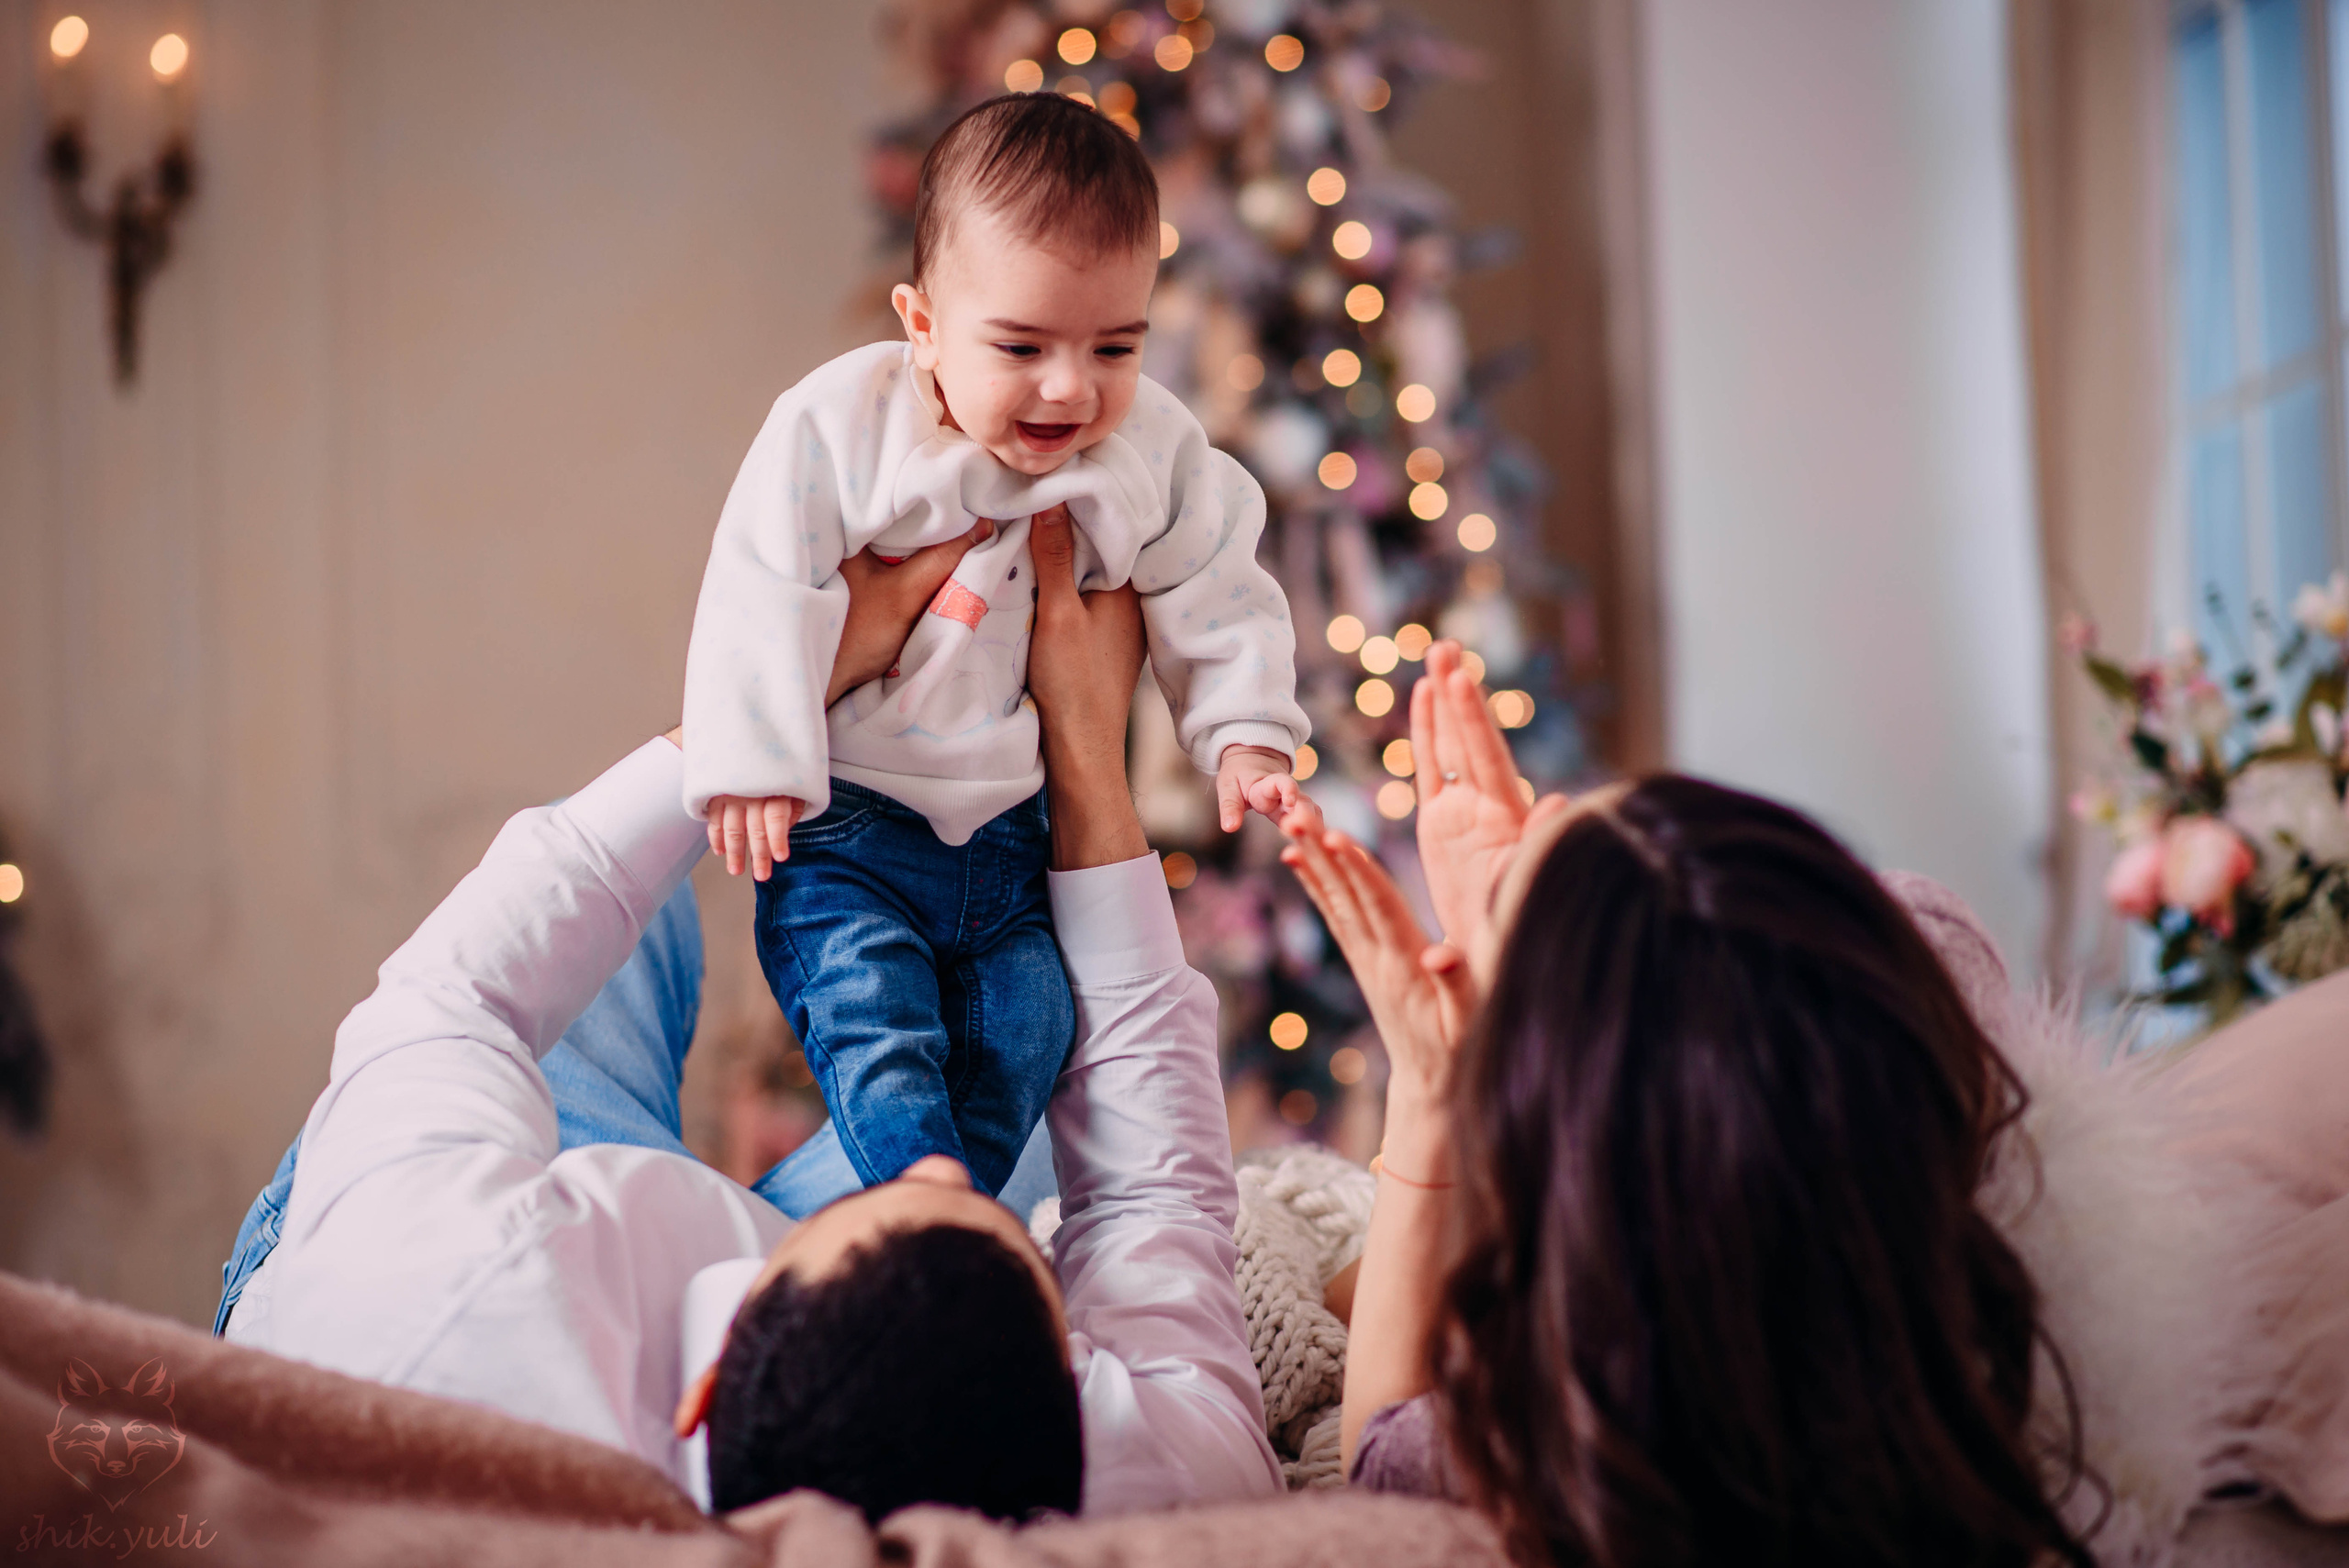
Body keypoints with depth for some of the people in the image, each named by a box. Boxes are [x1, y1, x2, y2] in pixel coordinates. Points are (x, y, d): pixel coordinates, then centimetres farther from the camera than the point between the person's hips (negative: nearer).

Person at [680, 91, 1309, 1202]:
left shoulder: (1154, 456, -6)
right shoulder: (839, 424, -16)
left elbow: (1218, 600, 6)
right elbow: (761, 598, -14)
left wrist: (1244, 733, -6)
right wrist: (755, 765, -20)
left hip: (1008, 832, 4)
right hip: (845, 825, -3)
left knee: (1017, 1048, 0)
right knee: (878, 1030, -20)